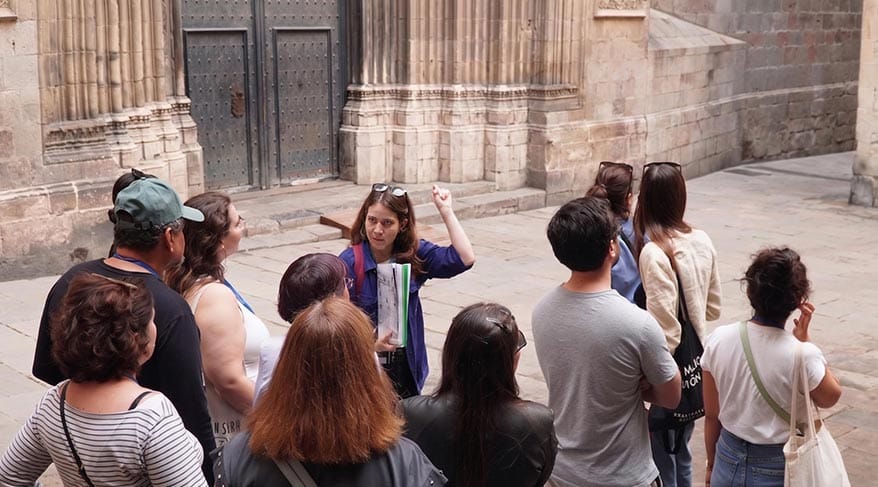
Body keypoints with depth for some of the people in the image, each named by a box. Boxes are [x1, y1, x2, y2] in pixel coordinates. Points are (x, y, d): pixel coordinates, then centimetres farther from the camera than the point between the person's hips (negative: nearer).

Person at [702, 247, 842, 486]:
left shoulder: (718, 340, -13)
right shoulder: (802, 355, -23)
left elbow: (711, 415, -2)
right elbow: (831, 397, 0)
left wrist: (711, 465, 13)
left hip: (728, 463, 3)